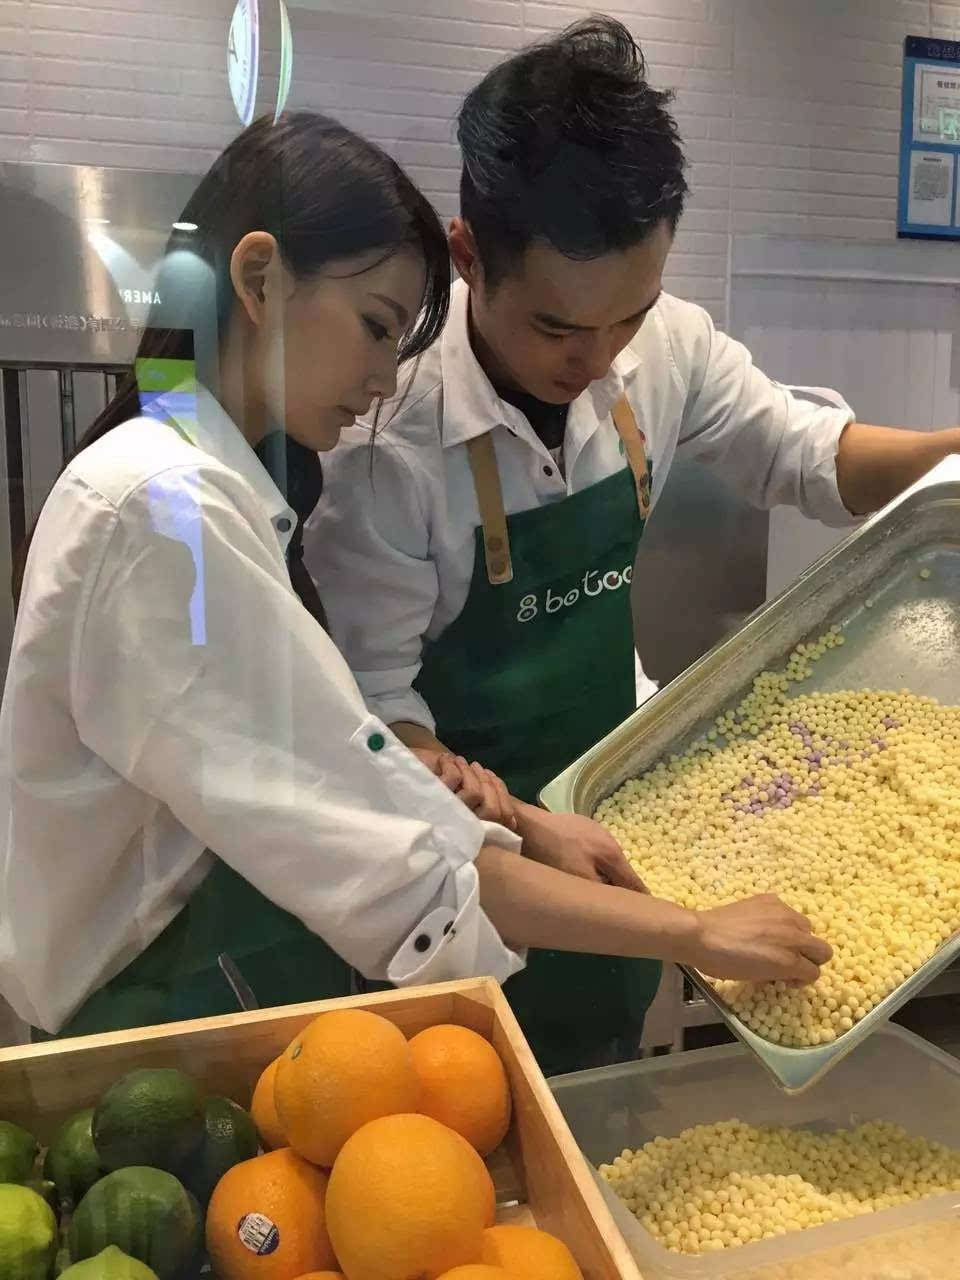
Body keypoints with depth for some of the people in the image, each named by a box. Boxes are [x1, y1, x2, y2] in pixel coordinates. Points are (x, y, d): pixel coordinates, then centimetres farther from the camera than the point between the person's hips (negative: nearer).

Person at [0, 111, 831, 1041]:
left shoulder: (211, 486, 7)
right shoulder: (160, 506, -22)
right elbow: (368, 852, -25)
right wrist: (695, 933, -19)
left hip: (234, 982, 8)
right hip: (175, 1018, -8)